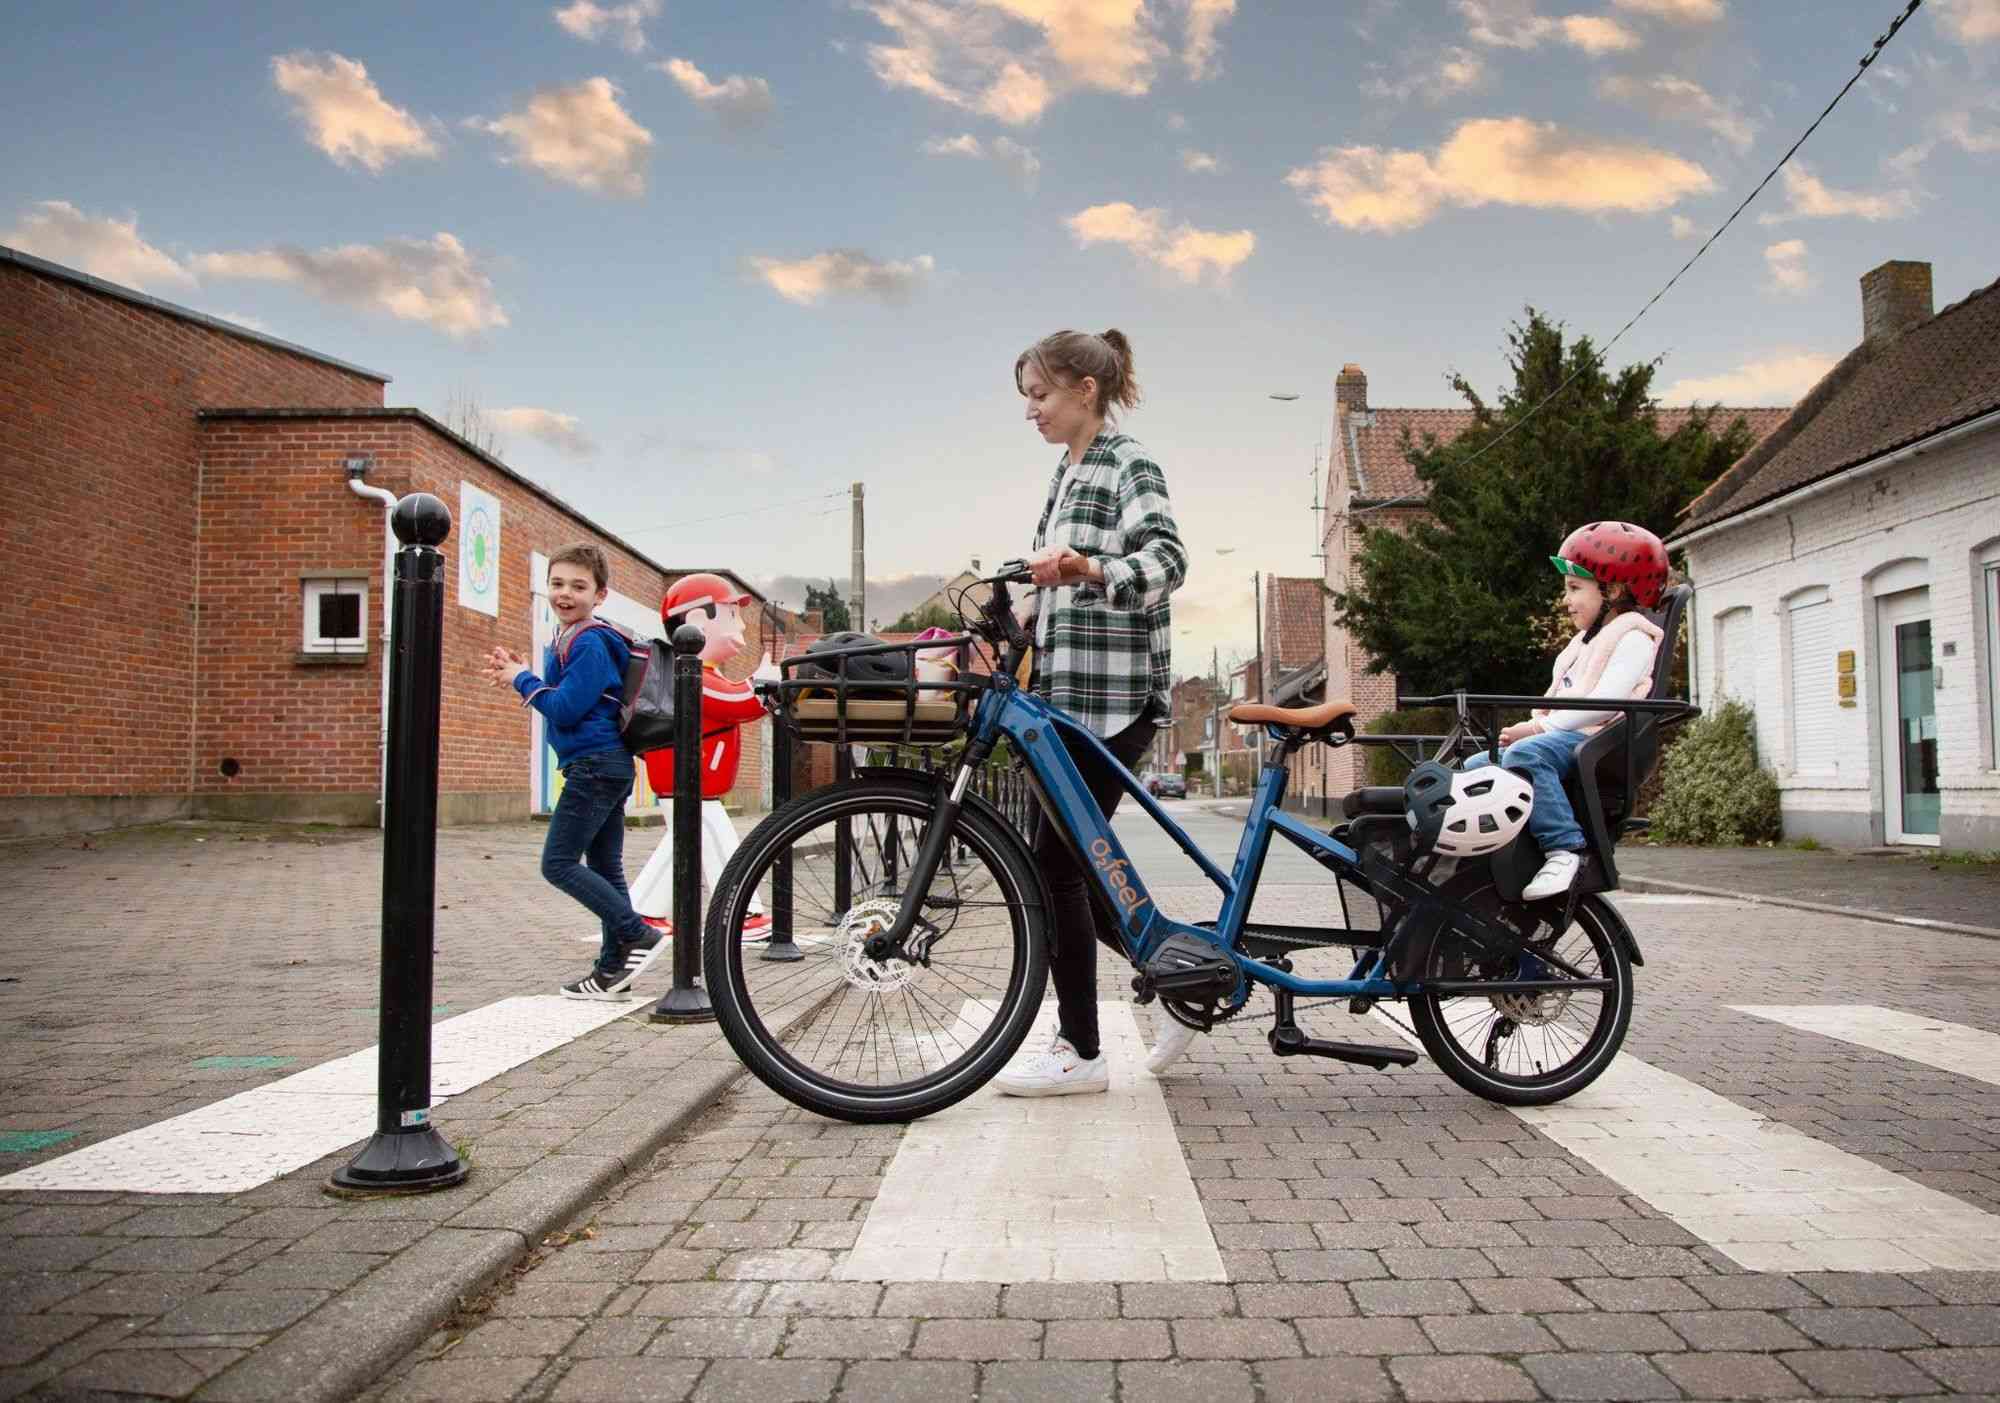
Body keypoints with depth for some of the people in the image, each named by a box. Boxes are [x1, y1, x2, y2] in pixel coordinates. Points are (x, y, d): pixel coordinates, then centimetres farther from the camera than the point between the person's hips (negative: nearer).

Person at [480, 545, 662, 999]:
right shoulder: (567, 639, 16)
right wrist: (518, 676, 6)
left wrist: (522, 679, -7)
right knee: (604, 868, 11)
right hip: (607, 767, 10)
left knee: (558, 863, -8)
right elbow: (563, 700, 19)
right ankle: (615, 967, 16)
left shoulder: (590, 643, -14)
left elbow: (566, 709, -20)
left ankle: (637, 936, -8)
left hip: (595, 765, -10)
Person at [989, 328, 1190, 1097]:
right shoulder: (1067, 471, 19)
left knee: (1057, 862, -8)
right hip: (1067, 689, 9)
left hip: (1112, 694, -9)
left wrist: (1086, 568, -40)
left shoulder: (1129, 464, -8)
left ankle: (1080, 1053, 2)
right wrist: (1027, 616, 13)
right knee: (1068, 860, 11)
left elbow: (1167, 558, -24)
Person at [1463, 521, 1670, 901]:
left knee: (1525, 754, -37)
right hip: (1562, 737, 10)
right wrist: (1532, 724, 5)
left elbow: (1605, 702, -17)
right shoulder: (1586, 640, 32)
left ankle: (1564, 847, -38)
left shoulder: (1632, 638, -1)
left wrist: (1538, 726, -18)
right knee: (1474, 767, -4)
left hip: (1597, 741, -10)